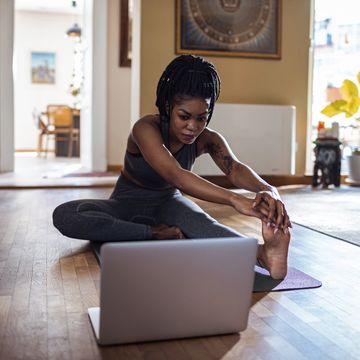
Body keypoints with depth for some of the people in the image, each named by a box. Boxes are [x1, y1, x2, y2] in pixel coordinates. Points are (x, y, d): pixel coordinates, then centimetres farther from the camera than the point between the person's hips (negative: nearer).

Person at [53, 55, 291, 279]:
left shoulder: (207, 139, -15)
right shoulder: (146, 129, -29)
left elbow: (236, 169, -34)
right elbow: (175, 175, -45)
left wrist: (268, 190, -58)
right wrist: (234, 199, -59)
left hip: (167, 203, 1)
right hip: (128, 204, -1)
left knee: (203, 223, -35)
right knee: (64, 215, -31)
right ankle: (156, 235, -34)